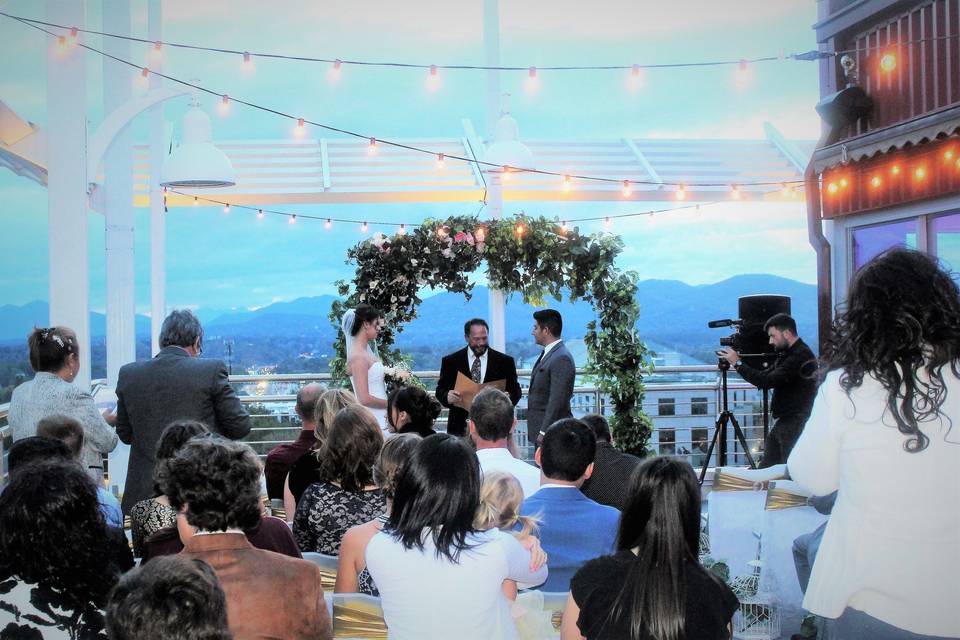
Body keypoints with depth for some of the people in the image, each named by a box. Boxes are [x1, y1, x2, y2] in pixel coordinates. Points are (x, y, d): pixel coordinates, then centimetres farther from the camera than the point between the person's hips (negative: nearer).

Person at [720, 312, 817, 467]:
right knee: (764, 471, 7)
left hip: (796, 424, -10)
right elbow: (765, 377, 18)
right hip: (783, 423, 10)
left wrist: (738, 364, -16)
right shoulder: (788, 354, 17)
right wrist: (738, 363, 5)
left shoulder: (801, 355, -16)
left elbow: (768, 381, -22)